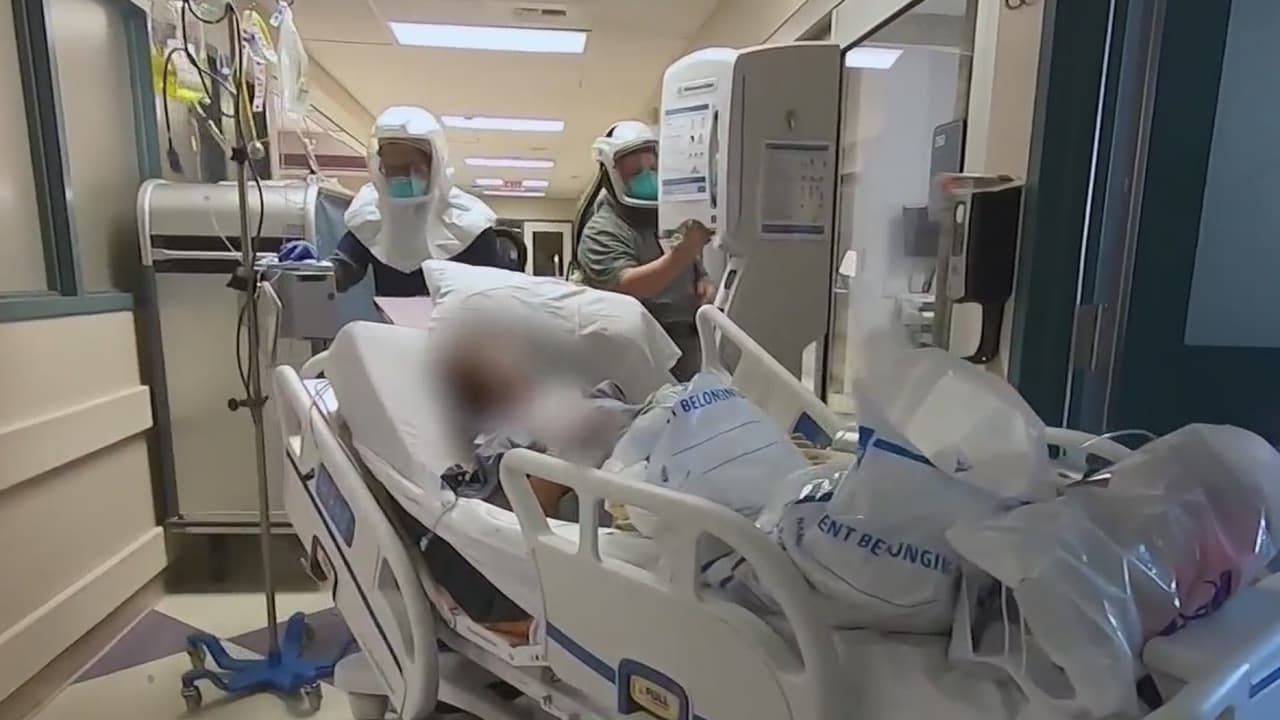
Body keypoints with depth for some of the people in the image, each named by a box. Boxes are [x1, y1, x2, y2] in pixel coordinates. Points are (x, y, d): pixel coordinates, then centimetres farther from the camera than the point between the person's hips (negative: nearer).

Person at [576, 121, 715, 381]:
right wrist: (682, 252, -34)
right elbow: (625, 287, -25)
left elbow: (696, 271, 23)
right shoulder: (602, 231, -9)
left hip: (690, 349, 7)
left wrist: (705, 282, -1)